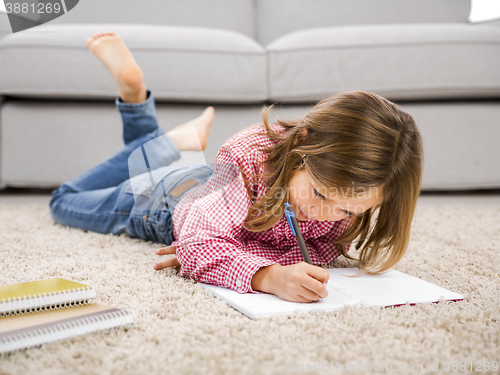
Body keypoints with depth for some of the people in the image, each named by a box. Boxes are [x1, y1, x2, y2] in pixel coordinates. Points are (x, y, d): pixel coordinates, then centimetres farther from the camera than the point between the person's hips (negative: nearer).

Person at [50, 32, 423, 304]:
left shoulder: (350, 188, -35)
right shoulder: (250, 156, -47)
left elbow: (321, 252, -33)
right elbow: (197, 243, -50)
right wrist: (269, 275, -68)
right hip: (169, 195, -3)